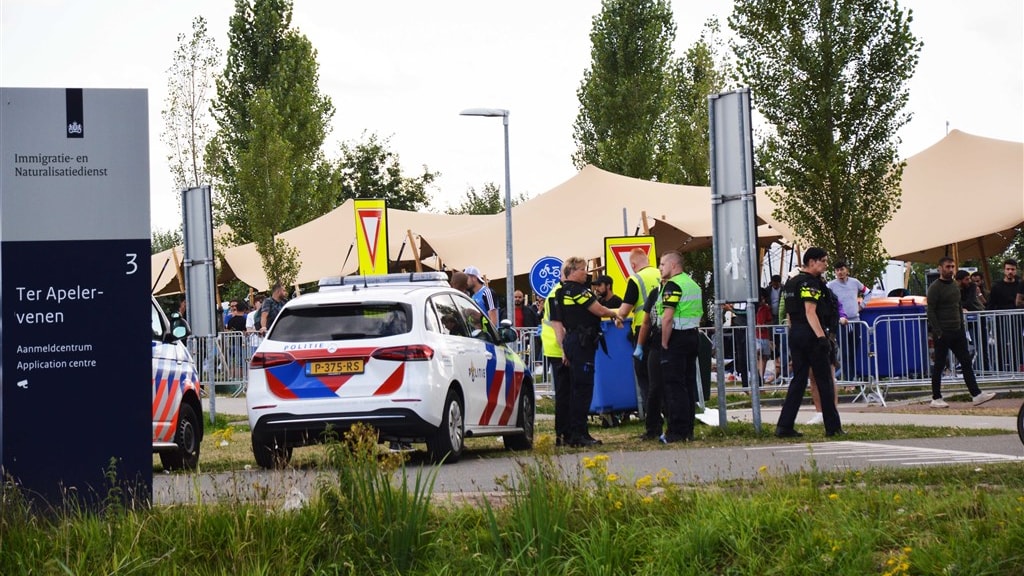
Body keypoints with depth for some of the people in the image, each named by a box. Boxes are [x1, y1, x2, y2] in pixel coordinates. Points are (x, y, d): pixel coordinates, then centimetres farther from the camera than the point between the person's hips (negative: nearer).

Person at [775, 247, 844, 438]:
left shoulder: (791, 283, 16)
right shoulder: (811, 283, -12)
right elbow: (810, 312, -21)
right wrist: (821, 336, -25)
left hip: (795, 334, 8)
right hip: (810, 334, -8)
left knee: (798, 379, 8)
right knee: (824, 380, 1)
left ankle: (784, 426, 0)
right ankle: (832, 426, 5)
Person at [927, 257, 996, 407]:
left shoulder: (954, 286, 15)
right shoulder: (935, 288, -9)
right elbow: (931, 312, -13)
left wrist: (962, 326, 13)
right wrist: (938, 332, -19)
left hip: (957, 332, 7)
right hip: (943, 333, -7)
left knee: (966, 362, 3)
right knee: (939, 366, 0)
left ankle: (976, 395, 2)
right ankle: (936, 399, 6)